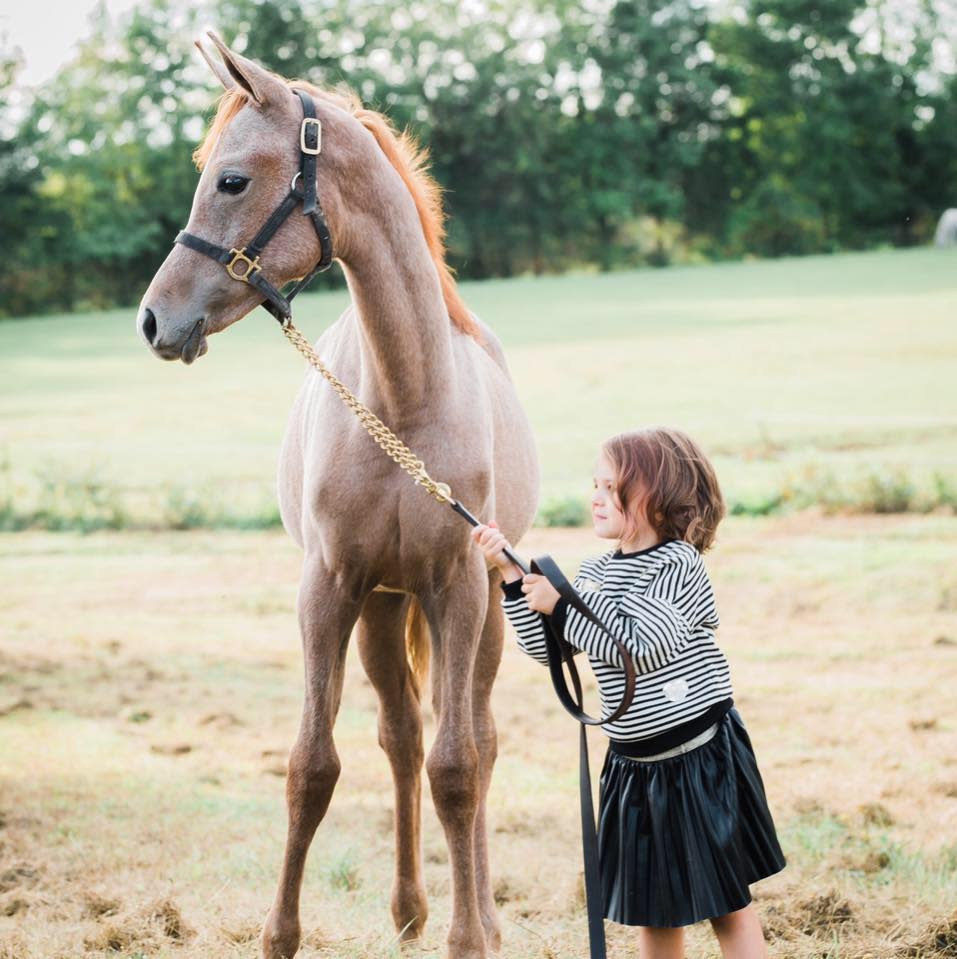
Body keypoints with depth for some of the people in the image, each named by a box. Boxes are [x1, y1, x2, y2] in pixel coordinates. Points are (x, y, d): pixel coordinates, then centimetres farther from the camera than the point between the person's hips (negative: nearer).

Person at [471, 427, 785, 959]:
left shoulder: (679, 567, -14)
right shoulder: (595, 571, 7)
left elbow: (643, 647, -27)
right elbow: (548, 648, 7)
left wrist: (561, 605, -22)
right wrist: (513, 576, -3)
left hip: (701, 759, -7)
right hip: (636, 767, 7)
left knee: (728, 904, 1)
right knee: (653, 905, 13)